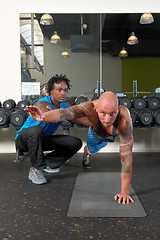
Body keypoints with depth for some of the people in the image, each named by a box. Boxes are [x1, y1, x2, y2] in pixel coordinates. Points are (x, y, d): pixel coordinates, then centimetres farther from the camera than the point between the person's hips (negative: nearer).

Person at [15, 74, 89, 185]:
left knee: (76, 143, -4)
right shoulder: (43, 104, -27)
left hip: (42, 140, 7)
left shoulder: (64, 107, -5)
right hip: (23, 139, -7)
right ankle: (35, 170, -26)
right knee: (36, 130, -42)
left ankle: (47, 163, 7)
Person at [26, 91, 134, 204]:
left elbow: (126, 157, -46)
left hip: (119, 130, 0)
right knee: (91, 151, 23)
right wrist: (43, 117, -89)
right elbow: (67, 113, -67)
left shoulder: (125, 120, -50)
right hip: (97, 131, 0)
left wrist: (125, 192, -44)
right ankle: (86, 153, 60)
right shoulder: (91, 107, -48)